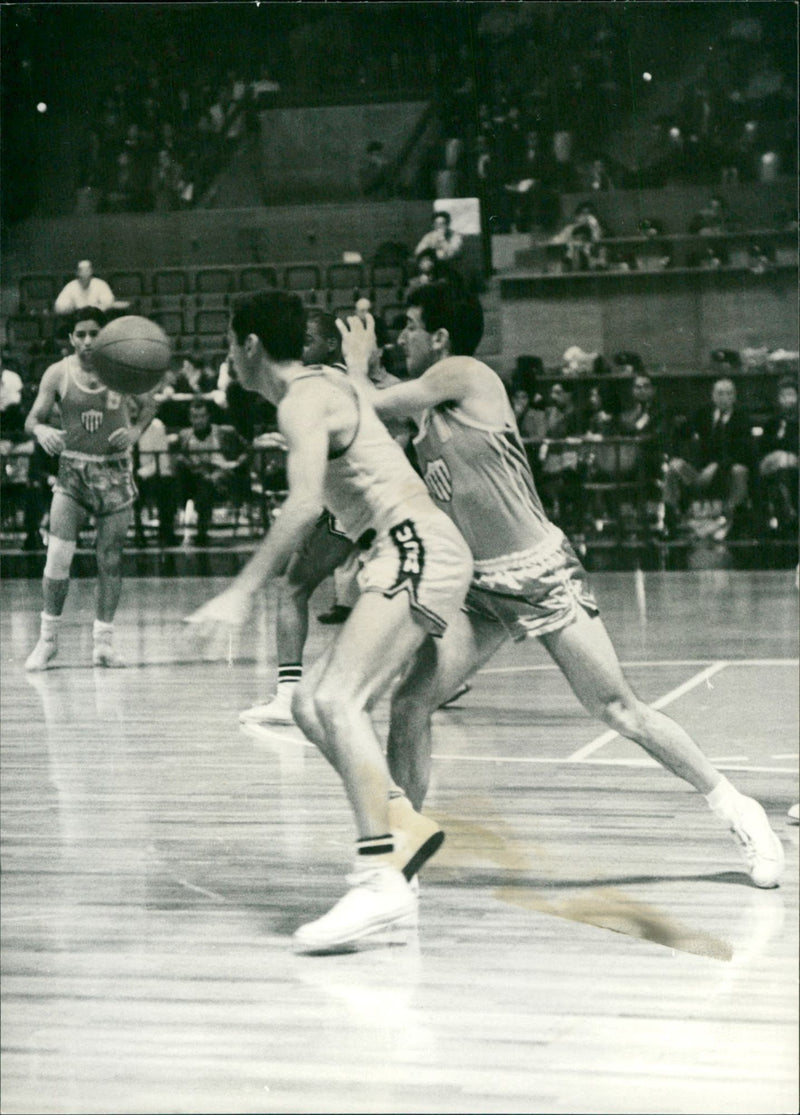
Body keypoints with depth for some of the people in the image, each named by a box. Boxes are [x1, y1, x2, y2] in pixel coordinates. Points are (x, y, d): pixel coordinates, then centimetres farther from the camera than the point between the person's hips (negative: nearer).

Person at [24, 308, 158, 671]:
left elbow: (149, 404, 9)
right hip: (73, 468, -1)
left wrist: (136, 431, -11)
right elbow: (33, 417, -2)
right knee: (58, 555, -13)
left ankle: (104, 641, 13)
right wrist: (41, 430, -25)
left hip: (115, 470, 1)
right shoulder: (58, 374, -5)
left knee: (110, 559, 3)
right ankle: (48, 637, 0)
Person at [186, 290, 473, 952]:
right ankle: (403, 828, 2)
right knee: (313, 704, 10)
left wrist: (244, 592, -27)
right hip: (410, 552, 10)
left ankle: (381, 882, -33)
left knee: (337, 700, -23)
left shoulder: (303, 402, -9)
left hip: (418, 550, -10)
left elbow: (306, 503, -24)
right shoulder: (330, 385, 21)